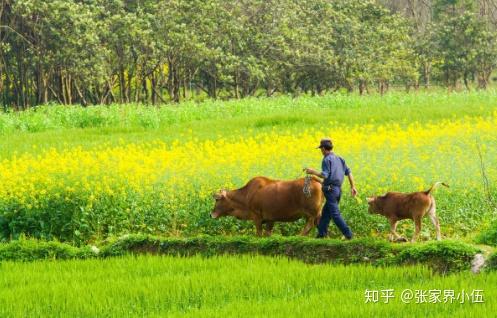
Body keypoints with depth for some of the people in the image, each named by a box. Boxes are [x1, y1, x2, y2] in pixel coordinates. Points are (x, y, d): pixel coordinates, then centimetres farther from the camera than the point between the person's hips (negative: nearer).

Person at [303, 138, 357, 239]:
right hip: (338, 189, 8)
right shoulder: (339, 159, 15)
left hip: (330, 189, -8)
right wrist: (353, 186, 14)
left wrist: (313, 172, -10)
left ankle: (348, 234, -12)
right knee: (325, 212, 16)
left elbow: (325, 175, -19)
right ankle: (321, 233, 18)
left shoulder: (327, 159, -9)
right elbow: (348, 172, 13)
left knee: (335, 213, -7)